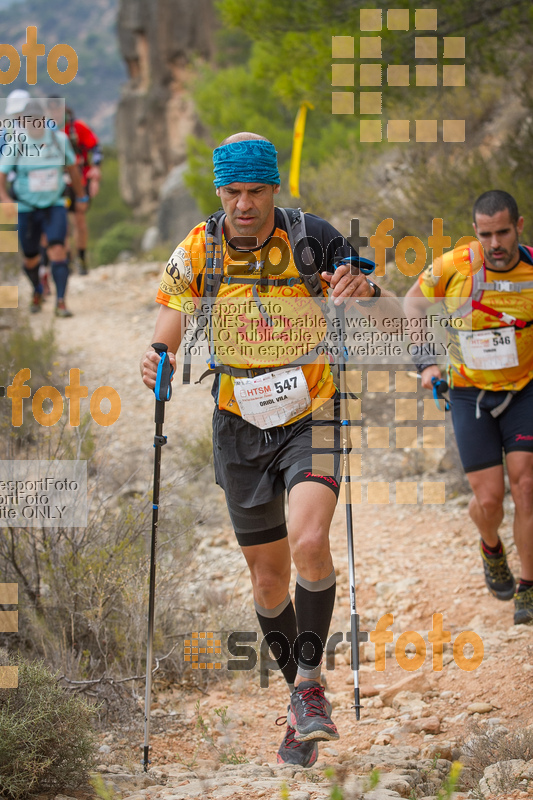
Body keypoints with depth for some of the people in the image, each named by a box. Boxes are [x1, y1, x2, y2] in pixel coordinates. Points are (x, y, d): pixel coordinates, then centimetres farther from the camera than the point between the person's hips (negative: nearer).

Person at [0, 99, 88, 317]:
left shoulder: (59, 139, -6)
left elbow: (72, 167, 11)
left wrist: (81, 196, 18)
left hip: (54, 206, 0)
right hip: (26, 208, 0)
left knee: (58, 250, -19)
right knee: (31, 258, 9)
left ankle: (61, 302, -17)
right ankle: (37, 291, 41)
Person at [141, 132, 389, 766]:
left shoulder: (313, 239, -11)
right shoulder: (196, 253, -5)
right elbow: (167, 334, -3)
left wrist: (361, 294, -32)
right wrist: (157, 362, -26)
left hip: (312, 417, -3)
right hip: (241, 428, 3)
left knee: (308, 541, -27)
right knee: (268, 578, 9)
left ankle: (310, 678, -10)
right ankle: (299, 706, 28)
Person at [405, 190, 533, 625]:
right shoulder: (454, 266, -15)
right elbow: (415, 301, 4)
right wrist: (426, 361, -2)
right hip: (470, 394, 0)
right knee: (489, 500, -4)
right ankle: (491, 548, 32)